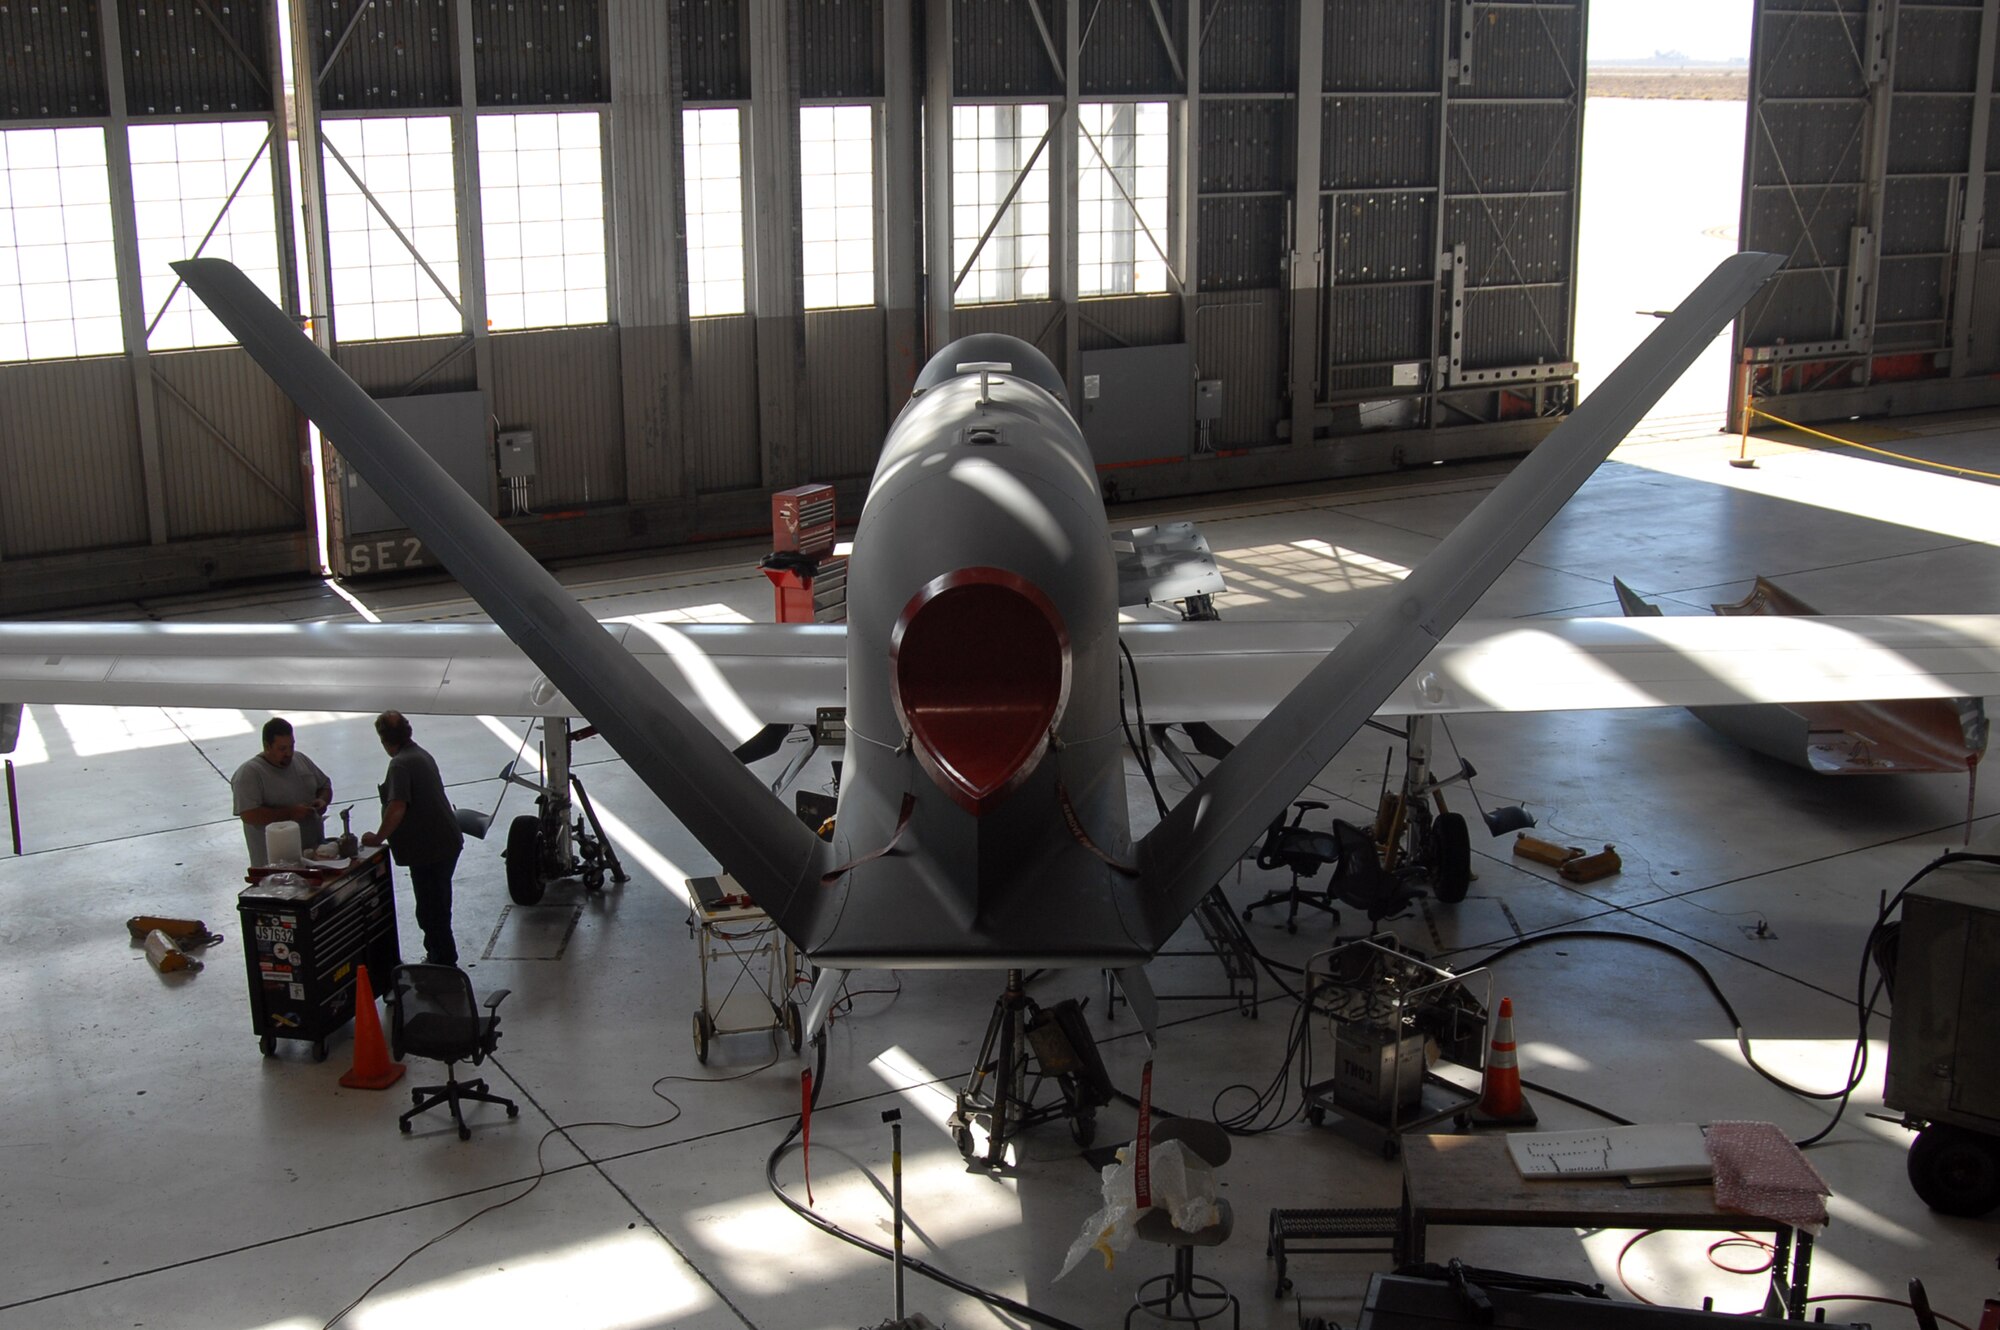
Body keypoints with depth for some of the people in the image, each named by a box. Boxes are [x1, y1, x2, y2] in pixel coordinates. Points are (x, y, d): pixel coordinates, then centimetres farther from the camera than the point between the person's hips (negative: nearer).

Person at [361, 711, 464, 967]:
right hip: (447, 842, 10)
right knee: (438, 905, 21)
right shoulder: (422, 755, 12)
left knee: (431, 910, -1)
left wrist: (378, 838, -16)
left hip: (428, 850, -10)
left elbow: (397, 809, -28)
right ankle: (440, 958, 33)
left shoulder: (400, 765, -19)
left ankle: (442, 962, 5)